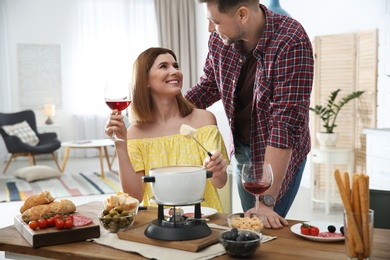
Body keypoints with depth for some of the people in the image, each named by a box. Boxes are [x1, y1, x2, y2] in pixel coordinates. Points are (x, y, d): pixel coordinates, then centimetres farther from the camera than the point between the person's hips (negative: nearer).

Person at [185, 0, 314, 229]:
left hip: (280, 154, -4)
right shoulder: (220, 39, -11)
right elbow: (208, 87, 7)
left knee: (268, 225, -2)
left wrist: (266, 202, -32)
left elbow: (286, 123, -32)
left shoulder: (291, 43, -29)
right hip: (241, 149, 5)